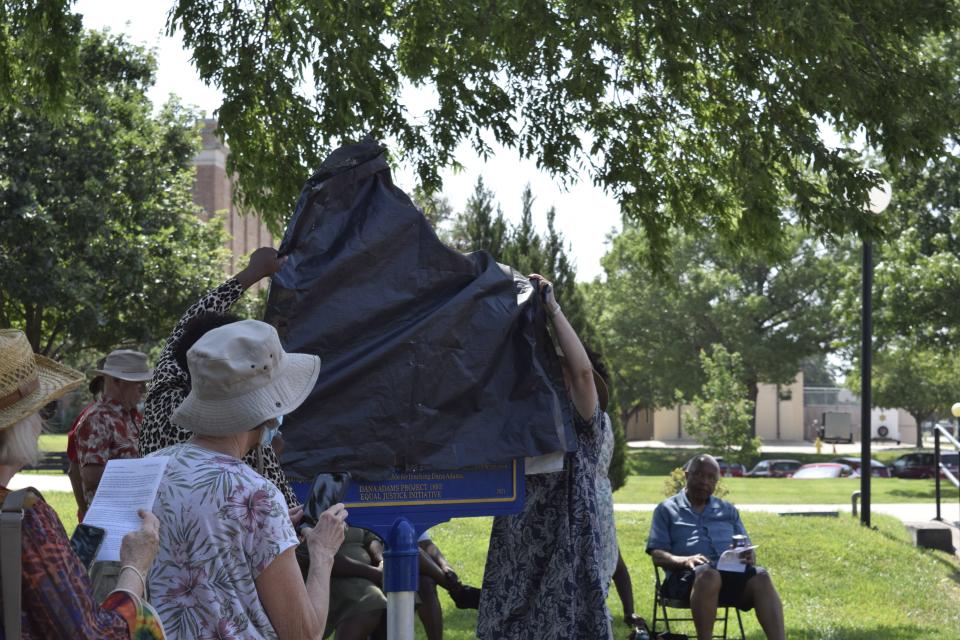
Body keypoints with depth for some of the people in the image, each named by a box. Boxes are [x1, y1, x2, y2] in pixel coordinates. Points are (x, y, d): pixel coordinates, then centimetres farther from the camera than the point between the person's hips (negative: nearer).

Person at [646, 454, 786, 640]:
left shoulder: (728, 510, 27)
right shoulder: (667, 509, 15)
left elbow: (746, 547, 22)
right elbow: (657, 555, 5)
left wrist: (749, 557, -4)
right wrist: (685, 561, -17)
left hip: (730, 572, 3)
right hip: (686, 576, -3)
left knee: (760, 577, -30)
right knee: (708, 575, -40)